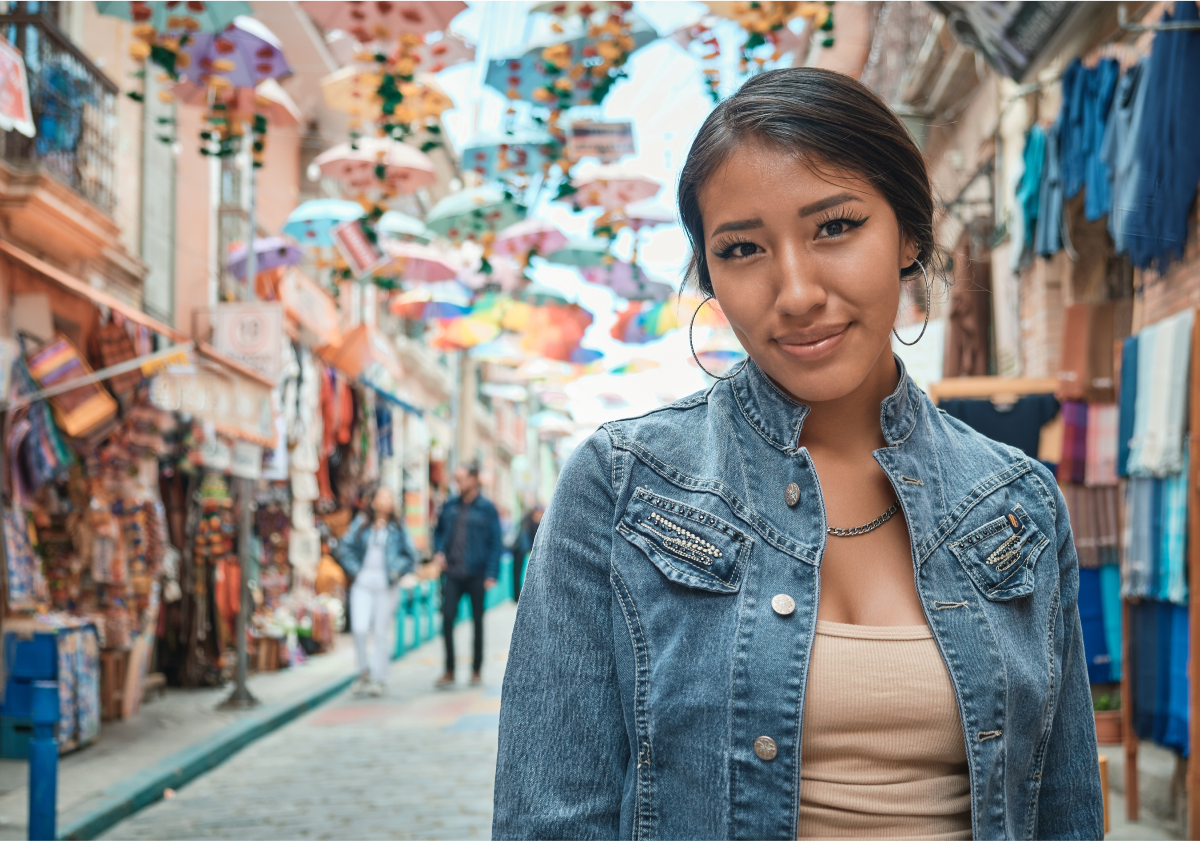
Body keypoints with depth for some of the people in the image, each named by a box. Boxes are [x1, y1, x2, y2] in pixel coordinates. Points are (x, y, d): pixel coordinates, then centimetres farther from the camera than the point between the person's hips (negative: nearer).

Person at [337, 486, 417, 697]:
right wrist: (354, 570, -2)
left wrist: (396, 572, -3)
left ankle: (379, 679, 11)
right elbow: (344, 548, 8)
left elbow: (411, 556, 9)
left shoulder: (397, 529, 6)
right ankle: (364, 671, 11)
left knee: (381, 632, 2)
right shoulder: (361, 523, 6)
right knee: (359, 628, -11)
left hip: (386, 585, 0)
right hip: (362, 583, 0)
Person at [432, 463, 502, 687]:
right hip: (452, 574, 3)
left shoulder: (487, 508, -3)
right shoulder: (450, 506, 7)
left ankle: (477, 670, 19)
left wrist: (491, 574, -10)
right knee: (447, 618, -6)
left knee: (478, 620, 8)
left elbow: (496, 542, -3)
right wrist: (438, 551, 2)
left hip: (476, 575, -2)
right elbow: (439, 530, 21)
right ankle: (449, 671, 1)